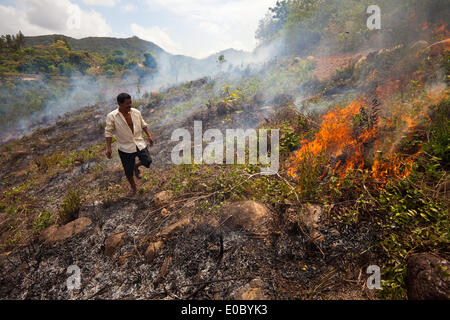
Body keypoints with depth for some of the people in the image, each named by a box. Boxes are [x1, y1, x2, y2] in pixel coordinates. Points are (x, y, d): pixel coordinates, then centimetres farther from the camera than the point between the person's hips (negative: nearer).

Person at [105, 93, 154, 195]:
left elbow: (143, 124, 11)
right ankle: (133, 187, 37)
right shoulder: (111, 116, -14)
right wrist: (108, 148, -16)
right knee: (128, 171, 9)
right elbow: (108, 132, -11)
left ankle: (136, 166, 30)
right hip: (125, 148, -2)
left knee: (147, 162, -6)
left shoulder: (136, 112, -4)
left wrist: (149, 135, 4)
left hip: (140, 144, 3)